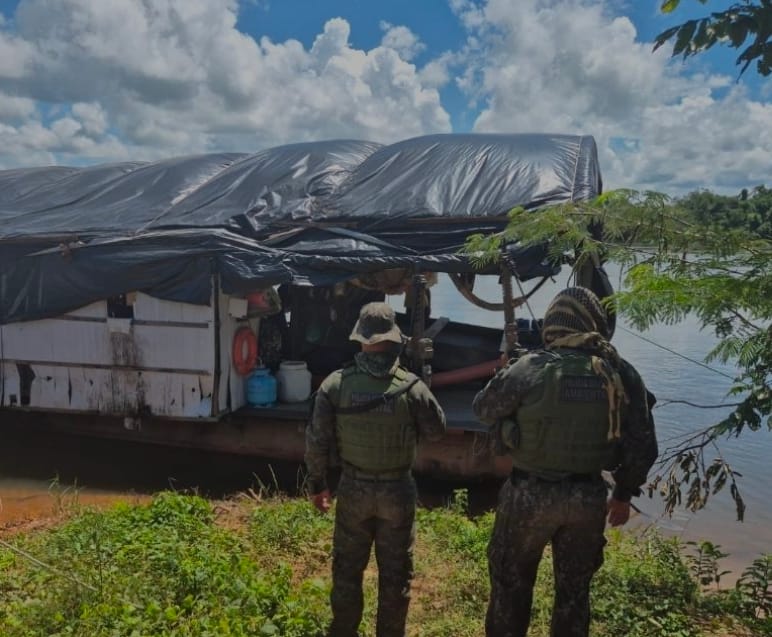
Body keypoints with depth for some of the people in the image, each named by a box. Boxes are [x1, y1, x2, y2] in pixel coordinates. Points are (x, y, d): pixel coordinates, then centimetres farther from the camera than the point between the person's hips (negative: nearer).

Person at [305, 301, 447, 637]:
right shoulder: (412, 386, -16)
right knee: (395, 572, 15)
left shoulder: (335, 384, -12)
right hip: (397, 490, -1)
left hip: (354, 488, 1)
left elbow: (317, 441, -7)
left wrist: (317, 483, 7)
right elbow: (437, 430, 0)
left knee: (347, 568, 19)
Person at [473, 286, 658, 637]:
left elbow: (483, 408, 0)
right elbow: (642, 446, 1)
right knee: (574, 587, 21)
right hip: (588, 497, 3)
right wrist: (624, 494, 15)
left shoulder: (530, 368, -16)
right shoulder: (622, 375, -6)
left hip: (529, 493, -2)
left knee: (511, 582, 18)